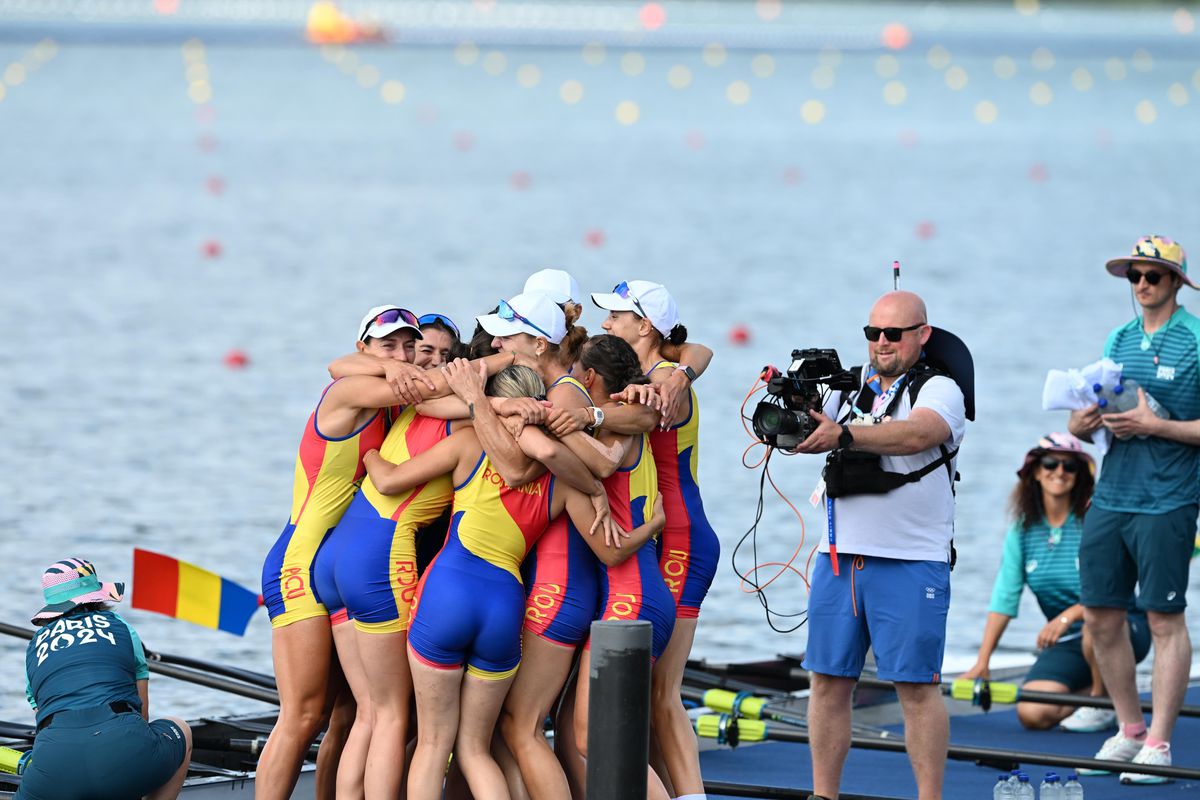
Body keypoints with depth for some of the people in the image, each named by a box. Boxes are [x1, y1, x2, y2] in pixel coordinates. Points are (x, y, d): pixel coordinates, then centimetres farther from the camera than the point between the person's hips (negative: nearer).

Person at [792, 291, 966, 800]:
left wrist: (842, 435, -35)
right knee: (828, 679, 6)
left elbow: (917, 434, -22)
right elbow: (817, 430, 4)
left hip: (912, 563, -5)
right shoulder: (848, 389, 14)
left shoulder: (939, 390, -3)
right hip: (839, 559, 5)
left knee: (916, 686, -4)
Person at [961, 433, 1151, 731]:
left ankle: (1102, 699, -11)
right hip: (1067, 642, 4)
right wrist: (982, 663, -7)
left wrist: (1067, 617, -34)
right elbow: (1004, 598, -1)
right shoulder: (1022, 530, 1)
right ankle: (1089, 692, 12)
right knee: (1032, 714, -18)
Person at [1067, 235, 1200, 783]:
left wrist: (1156, 425, -19)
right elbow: (1095, 410, 21)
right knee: (1100, 615, 7)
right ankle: (1130, 732, 20)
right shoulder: (1119, 340, 14)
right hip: (1110, 497, 7)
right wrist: (1081, 424, -1)